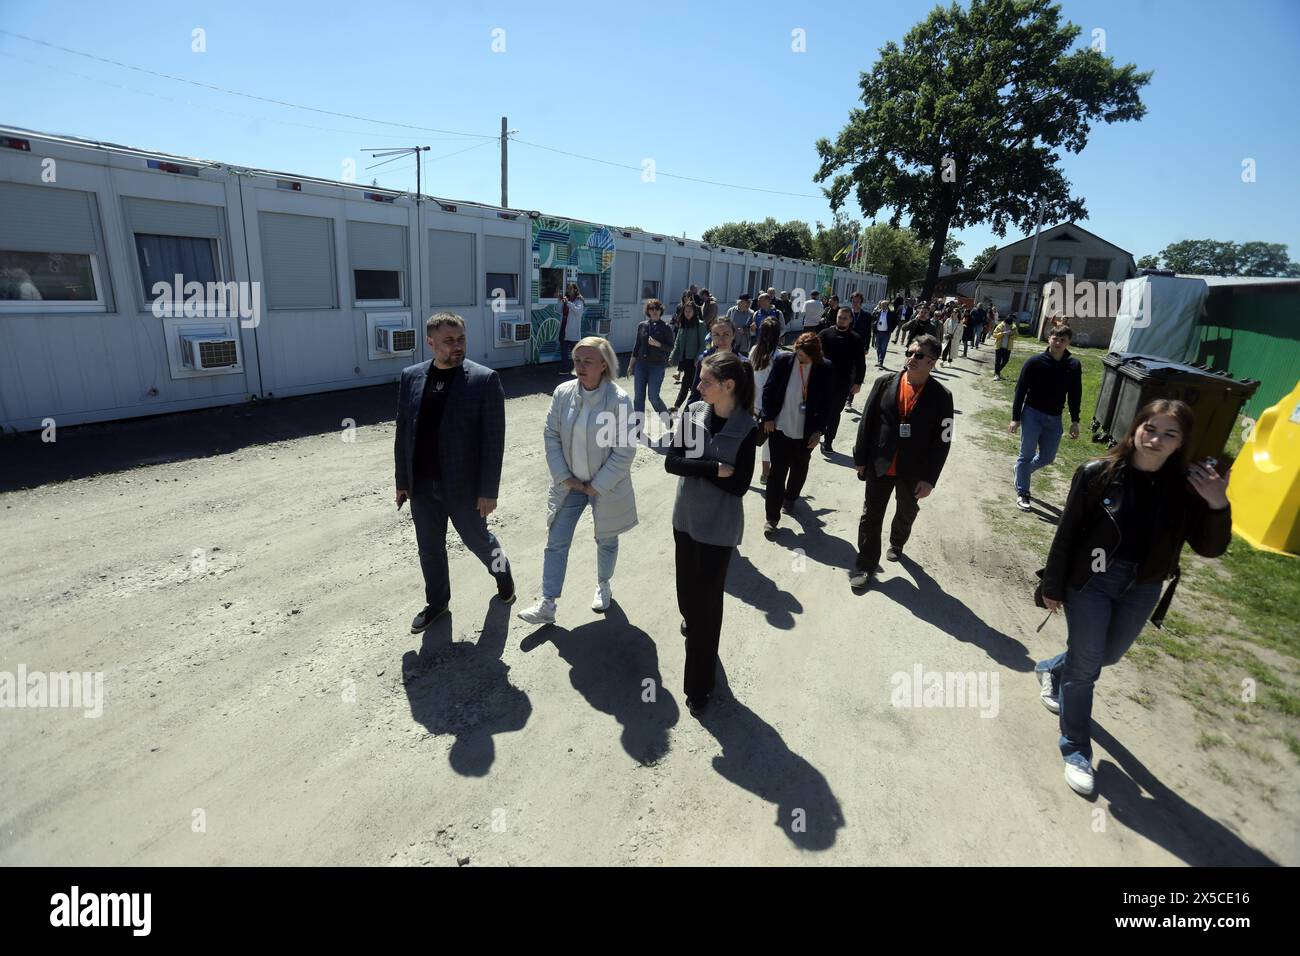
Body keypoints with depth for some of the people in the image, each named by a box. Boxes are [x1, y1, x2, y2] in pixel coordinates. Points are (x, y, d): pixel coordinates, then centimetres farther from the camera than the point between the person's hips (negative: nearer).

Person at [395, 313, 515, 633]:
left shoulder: (484, 379, -12)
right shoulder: (410, 377, 1)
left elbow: (494, 439, -12)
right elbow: (403, 432, 7)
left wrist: (488, 490, -14)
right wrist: (402, 481, 8)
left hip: (463, 485, -4)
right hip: (421, 485, 4)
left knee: (477, 540, 14)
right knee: (429, 548, 16)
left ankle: (501, 570, 45)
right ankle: (437, 602, 37)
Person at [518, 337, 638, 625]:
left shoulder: (619, 400, -20)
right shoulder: (563, 393, -8)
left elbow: (625, 450, -18)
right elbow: (551, 436, -2)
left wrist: (597, 486, -15)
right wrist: (565, 478, -8)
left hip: (606, 485, -3)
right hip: (569, 483, 3)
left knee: (606, 540, 18)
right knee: (555, 543, 3)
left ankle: (603, 586, 44)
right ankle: (547, 605, 14)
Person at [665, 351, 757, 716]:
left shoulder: (745, 428, -15)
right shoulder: (692, 413, -5)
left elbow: (739, 485, -16)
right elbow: (671, 462, -9)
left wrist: (696, 467, -17)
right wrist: (713, 468, -20)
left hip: (719, 527, -4)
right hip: (686, 517, 4)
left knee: (708, 599, 4)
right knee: (686, 586, 20)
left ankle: (700, 683, 20)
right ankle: (689, 620, 57)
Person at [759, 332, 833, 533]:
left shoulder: (824, 368, -8)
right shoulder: (783, 360, -8)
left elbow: (826, 402, -2)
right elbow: (768, 389, 0)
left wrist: (818, 430, -5)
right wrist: (768, 417, -4)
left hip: (806, 431, 1)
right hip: (780, 427, -1)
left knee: (799, 469, 18)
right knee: (777, 471, 0)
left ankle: (790, 498, 45)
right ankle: (772, 516, 7)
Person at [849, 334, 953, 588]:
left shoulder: (941, 396, -10)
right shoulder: (885, 383, -5)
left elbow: (942, 440, -9)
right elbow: (867, 421, -1)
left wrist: (929, 479, -11)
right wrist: (860, 458, -1)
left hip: (914, 472, 0)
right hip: (879, 465, 0)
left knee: (906, 513, 21)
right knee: (871, 515, 6)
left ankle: (897, 543, 51)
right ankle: (865, 564, 20)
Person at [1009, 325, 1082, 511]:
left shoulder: (1073, 365, 1)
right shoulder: (1035, 362, -10)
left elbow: (1075, 394, 8)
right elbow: (1020, 390, -7)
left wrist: (1075, 421, 6)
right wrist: (1015, 418, -9)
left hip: (1055, 419, 4)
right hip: (1032, 414, -4)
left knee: (1047, 457, 11)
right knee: (1027, 455, -1)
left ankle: (1023, 471, 38)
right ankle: (1022, 493, 10)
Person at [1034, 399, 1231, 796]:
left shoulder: (1185, 487, -9)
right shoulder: (1098, 473, -17)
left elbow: (1209, 548, -8)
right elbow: (1067, 533, -11)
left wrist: (1218, 506, -26)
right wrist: (1053, 587, -7)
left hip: (1142, 591, 4)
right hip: (1090, 582, -4)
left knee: (1105, 656, 23)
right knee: (1085, 667, 3)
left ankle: (1050, 670, 54)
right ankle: (1076, 750, 19)